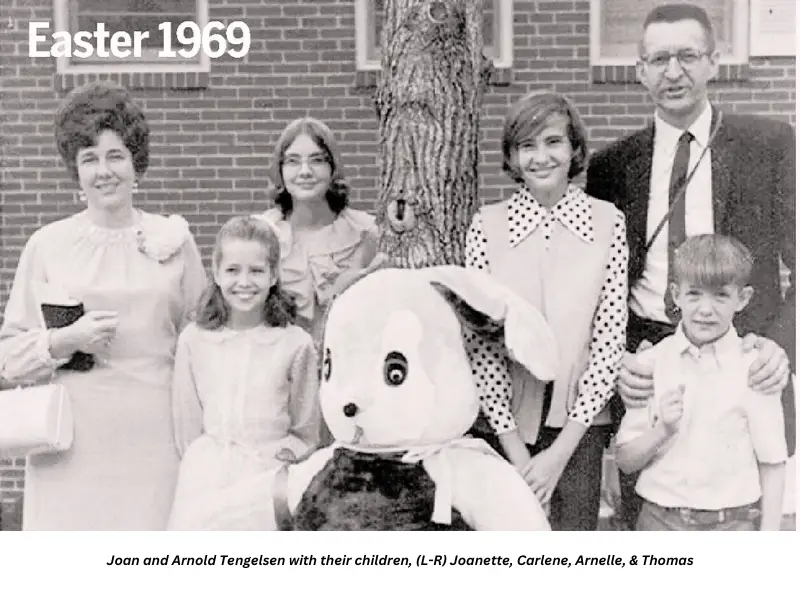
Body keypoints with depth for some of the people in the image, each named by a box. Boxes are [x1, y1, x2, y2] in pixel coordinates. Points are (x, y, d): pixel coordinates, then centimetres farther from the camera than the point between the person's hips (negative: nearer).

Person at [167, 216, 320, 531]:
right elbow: (186, 424, 7)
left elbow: (305, 432, 6)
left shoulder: (295, 344, -4)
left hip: (267, 478, -1)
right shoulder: (194, 340, 0)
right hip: (206, 479, 1)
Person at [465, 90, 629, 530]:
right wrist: (516, 451, -9)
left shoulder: (607, 222, -2)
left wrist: (560, 451, -8)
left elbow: (610, 341, -4)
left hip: (578, 423, 0)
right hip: (504, 423, 0)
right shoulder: (487, 224, -3)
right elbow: (479, 342, -5)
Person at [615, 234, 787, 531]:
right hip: (660, 520, 2)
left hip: (732, 523, -2)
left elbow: (772, 464, -2)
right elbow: (625, 460, 1)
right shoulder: (652, 361, -1)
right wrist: (662, 430, -16)